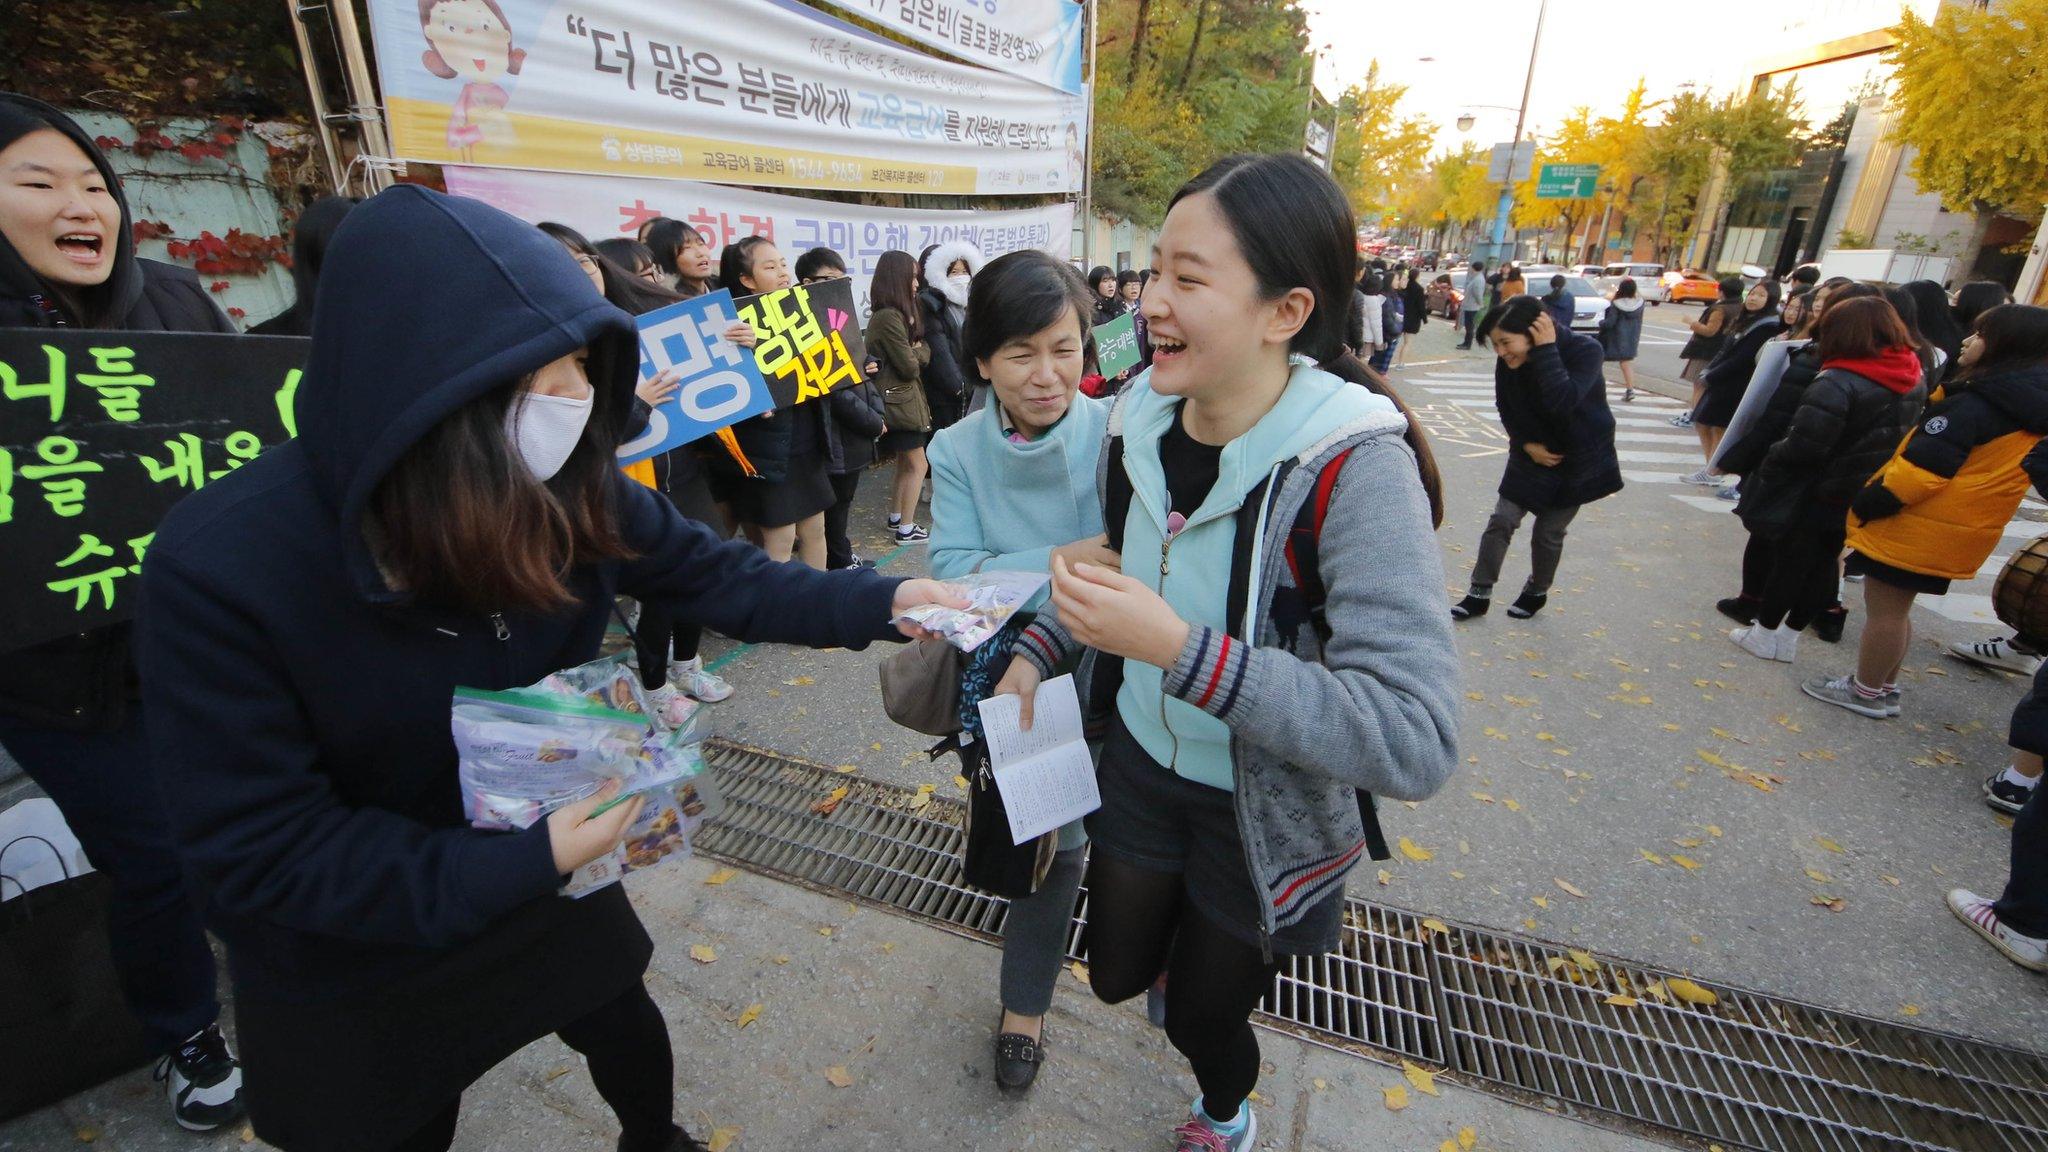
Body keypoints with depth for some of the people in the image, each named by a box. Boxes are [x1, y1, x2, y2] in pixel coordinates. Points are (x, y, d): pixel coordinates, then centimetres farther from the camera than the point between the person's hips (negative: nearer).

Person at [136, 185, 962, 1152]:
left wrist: (882, 602, -20)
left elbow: (714, 576, -10)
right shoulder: (223, 565, -30)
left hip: (549, 874, 4)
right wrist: (514, 864, -33)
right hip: (354, 958, -3)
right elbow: (259, 848, -26)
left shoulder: (568, 489, -19)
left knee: (624, 1025, 27)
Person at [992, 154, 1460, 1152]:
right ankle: (1186, 952, 61)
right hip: (1140, 762, 5)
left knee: (1202, 1016, 20)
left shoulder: (1353, 466, -30)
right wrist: (1040, 648, -4)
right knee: (1116, 975, 23)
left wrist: (1181, 649, -40)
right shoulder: (1141, 418, -11)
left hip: (1262, 814, -4)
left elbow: (1417, 743, -35)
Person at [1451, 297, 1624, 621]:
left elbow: (1562, 402, -43)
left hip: (1578, 460, -3)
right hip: (1533, 453, 3)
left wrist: (1546, 349, -39)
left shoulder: (1585, 350, -26)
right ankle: (1479, 594, 7)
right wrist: (1527, 443, -10)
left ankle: (1537, 592, 30)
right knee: (1501, 520, -4)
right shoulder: (1509, 362, -15)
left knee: (1549, 532, 6)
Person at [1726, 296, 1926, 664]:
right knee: (1823, 563, 16)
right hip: (1863, 498, 7)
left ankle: (1764, 633, 20)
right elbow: (1904, 435, 12)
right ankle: (1788, 637, 26)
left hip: (1816, 493, -7)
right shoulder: (1913, 378, 3)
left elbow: (1803, 445, -27)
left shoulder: (1837, 382, -24)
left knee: (1789, 562, 7)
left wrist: (1769, 462, -11)